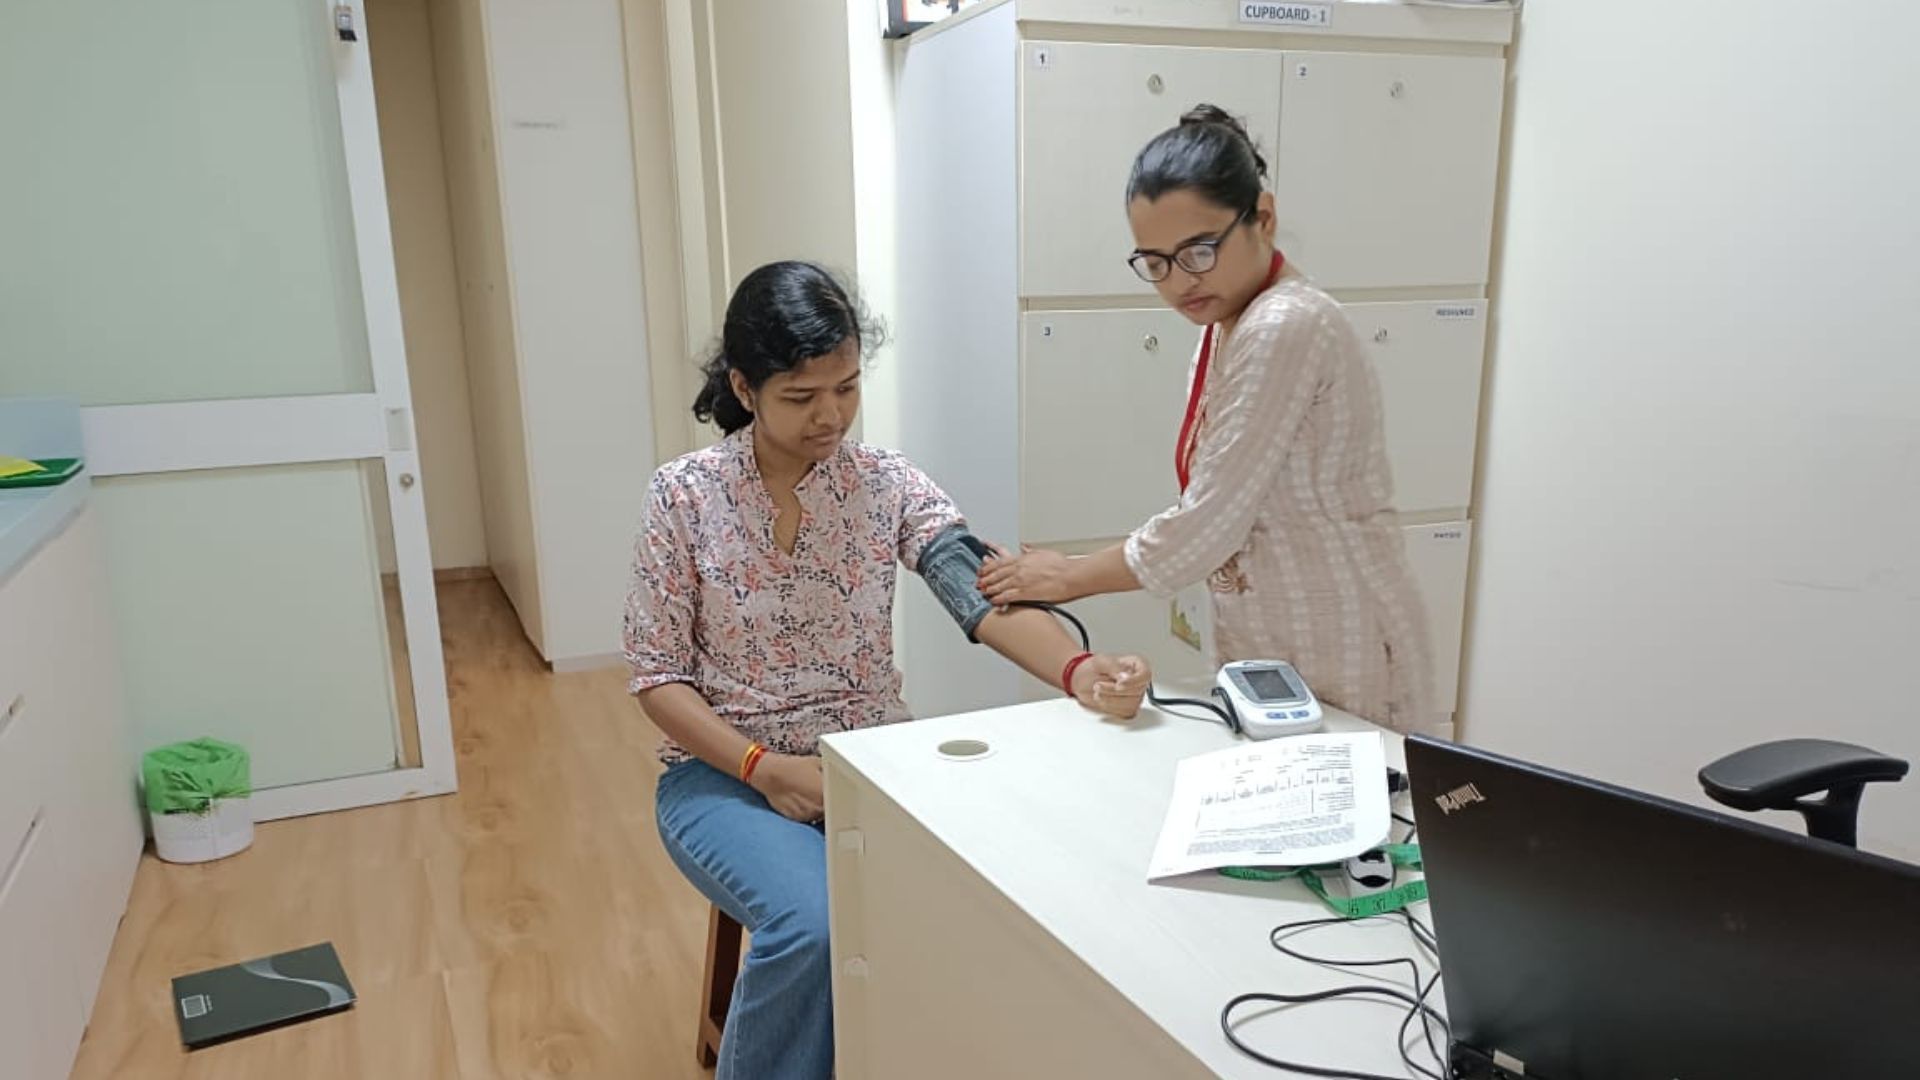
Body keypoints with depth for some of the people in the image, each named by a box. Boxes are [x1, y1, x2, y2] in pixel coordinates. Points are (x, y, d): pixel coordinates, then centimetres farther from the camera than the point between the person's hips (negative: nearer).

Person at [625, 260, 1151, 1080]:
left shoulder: (890, 486, -3)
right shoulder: (684, 495, -8)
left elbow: (987, 596, -18)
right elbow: (657, 676, -6)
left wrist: (1079, 672, -39)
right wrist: (765, 769, -19)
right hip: (727, 771, -2)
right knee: (815, 926, -30)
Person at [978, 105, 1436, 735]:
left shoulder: (1283, 329, -20)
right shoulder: (1229, 324, 9)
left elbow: (1206, 523, -21)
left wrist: (1068, 577, -9)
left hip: (1338, 664, -8)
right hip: (1269, 656, 8)